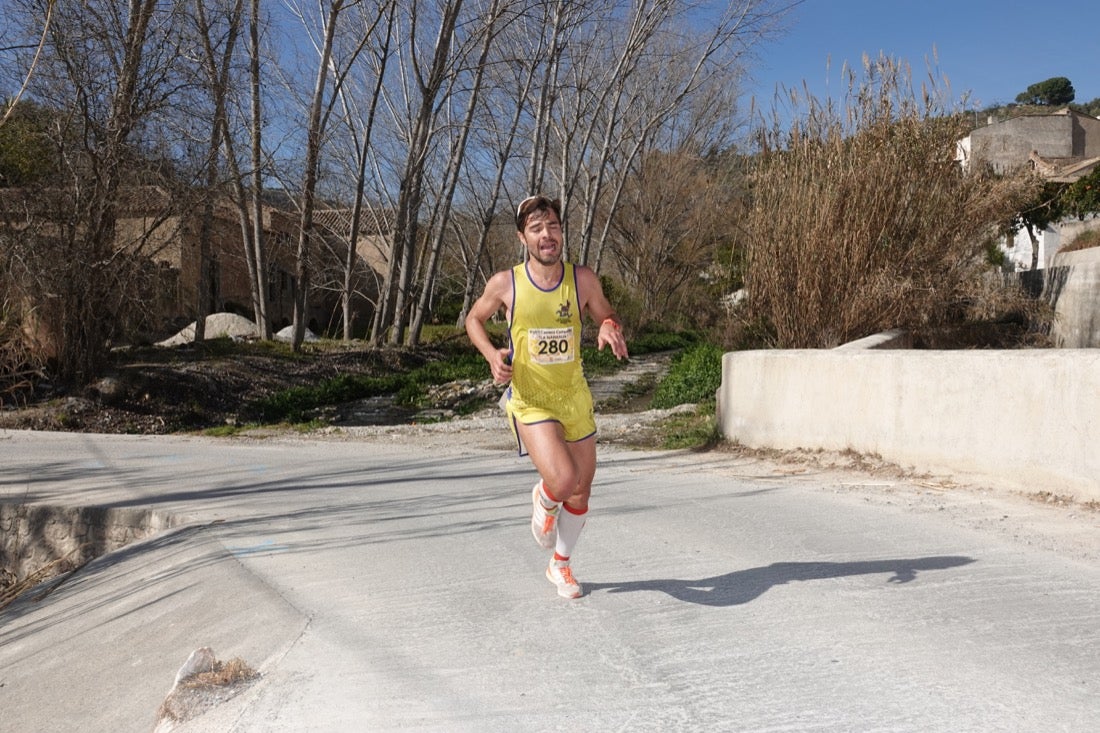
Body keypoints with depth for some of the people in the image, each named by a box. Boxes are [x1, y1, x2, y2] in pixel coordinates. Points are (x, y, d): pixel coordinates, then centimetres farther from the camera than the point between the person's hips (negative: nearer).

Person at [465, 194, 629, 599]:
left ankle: (560, 564, 40)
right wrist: (492, 355, -12)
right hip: (529, 402, -3)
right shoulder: (505, 283, -11)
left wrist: (610, 329, -16)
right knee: (563, 480, -24)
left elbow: (606, 315, 9)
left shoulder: (583, 280, -7)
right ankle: (544, 499, 16)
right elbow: (474, 319, 6)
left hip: (575, 398, 3)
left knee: (581, 492, 13)